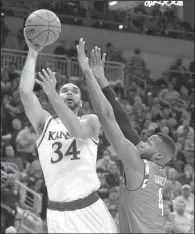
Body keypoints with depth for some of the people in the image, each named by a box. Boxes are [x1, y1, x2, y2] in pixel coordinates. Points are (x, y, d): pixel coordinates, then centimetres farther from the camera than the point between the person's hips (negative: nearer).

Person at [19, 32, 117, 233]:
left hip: (90, 208, 0)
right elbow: (25, 92, -6)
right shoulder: (44, 123, 9)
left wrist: (52, 95, -27)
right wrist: (33, 53, -5)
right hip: (58, 213, 1)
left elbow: (78, 131, -18)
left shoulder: (91, 121, 7)